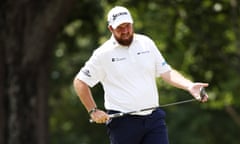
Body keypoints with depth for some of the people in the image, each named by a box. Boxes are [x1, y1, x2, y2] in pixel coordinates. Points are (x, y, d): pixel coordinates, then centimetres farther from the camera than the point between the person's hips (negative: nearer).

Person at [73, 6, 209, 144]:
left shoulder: (146, 43, 9)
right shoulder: (104, 54, -2)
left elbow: (166, 72, 10)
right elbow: (80, 82, 3)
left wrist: (189, 86, -7)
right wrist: (94, 111, -4)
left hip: (154, 117, 3)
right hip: (122, 121, -3)